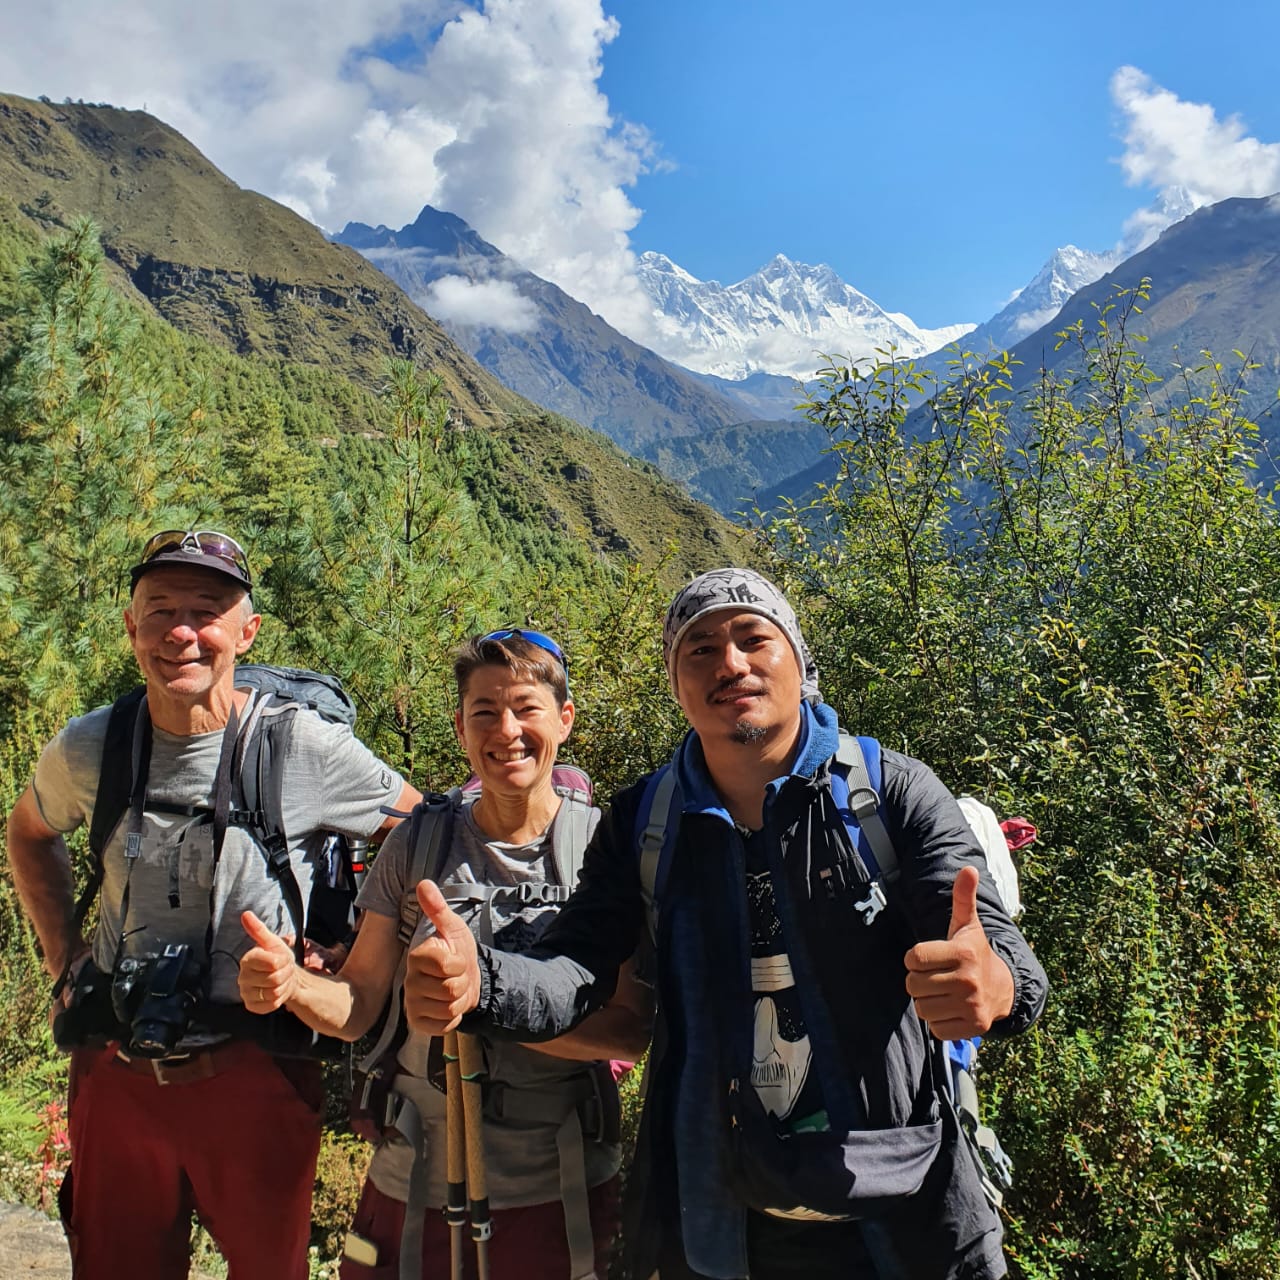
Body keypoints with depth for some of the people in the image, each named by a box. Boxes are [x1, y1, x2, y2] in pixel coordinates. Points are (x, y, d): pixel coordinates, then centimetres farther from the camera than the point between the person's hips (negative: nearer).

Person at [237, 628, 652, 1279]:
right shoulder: (418, 841, -2)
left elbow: (632, 1026, -15)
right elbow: (361, 1002, 1)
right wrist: (294, 984, -20)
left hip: (559, 1190, -2)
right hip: (412, 1182, 2)